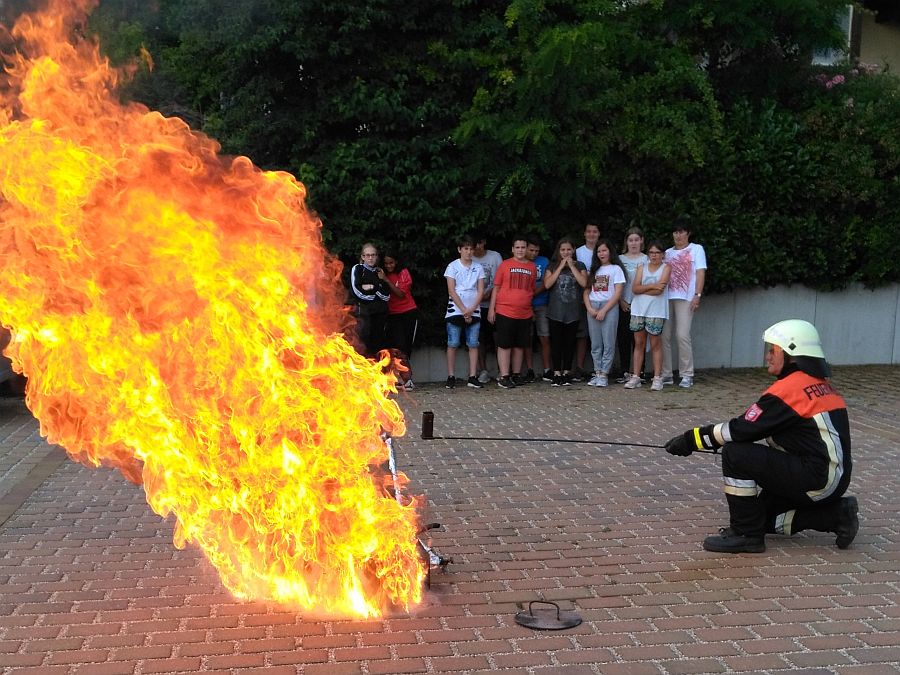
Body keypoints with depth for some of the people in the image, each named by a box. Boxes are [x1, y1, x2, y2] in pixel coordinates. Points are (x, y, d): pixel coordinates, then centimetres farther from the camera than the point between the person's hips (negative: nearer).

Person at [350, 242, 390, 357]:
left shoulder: (380, 272, 13)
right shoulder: (357, 269, 3)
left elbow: (386, 296, 3)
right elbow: (358, 292, -12)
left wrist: (372, 287, -6)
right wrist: (376, 288, -4)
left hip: (380, 312, 4)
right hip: (364, 311, -4)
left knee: (378, 344, 7)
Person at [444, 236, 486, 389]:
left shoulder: (478, 268, 8)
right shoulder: (453, 266, 2)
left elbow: (481, 291, 4)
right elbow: (451, 291, -5)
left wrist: (471, 310, -9)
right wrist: (464, 310, -10)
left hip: (474, 312, 2)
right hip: (455, 311, -2)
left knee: (473, 344, 0)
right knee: (452, 344, -3)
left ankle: (472, 377, 2)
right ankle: (451, 377, 2)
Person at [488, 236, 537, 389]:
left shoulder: (532, 267, 10)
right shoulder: (505, 265, 0)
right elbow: (496, 288, 1)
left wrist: (533, 310, 17)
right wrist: (491, 309, -4)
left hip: (525, 314, 4)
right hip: (504, 312, -4)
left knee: (520, 346, 10)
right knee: (504, 345, -2)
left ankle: (517, 375, 20)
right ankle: (504, 377, 1)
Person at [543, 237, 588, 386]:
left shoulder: (580, 265, 7)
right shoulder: (552, 266, 7)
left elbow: (584, 283, -9)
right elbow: (547, 284, -7)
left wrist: (571, 266, -8)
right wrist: (561, 267, -7)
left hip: (573, 311, 0)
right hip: (555, 311, 0)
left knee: (569, 343, 4)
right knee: (556, 342, 0)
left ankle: (566, 373, 12)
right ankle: (556, 373, 5)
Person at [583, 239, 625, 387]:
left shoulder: (616, 269, 3)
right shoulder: (594, 270, 17)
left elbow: (617, 293, -5)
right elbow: (586, 291, 12)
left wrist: (603, 311, -12)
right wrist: (590, 308, -5)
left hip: (609, 307, -4)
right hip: (593, 307, 4)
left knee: (608, 343, -5)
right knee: (595, 343, 4)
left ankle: (604, 374, -3)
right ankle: (597, 373, 9)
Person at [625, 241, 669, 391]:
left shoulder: (665, 268, 2)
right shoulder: (642, 267, 13)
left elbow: (659, 290, -11)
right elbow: (635, 288, -1)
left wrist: (642, 289, -3)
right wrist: (652, 286, -12)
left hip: (656, 311, -3)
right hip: (638, 310, 3)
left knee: (655, 344, -1)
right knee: (639, 343, 6)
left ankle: (657, 378, 2)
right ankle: (635, 377, 8)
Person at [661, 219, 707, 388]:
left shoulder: (696, 249, 9)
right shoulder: (668, 252, 21)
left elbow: (700, 273, 1)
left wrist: (697, 295, -10)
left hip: (685, 298, -4)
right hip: (666, 298, 4)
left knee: (682, 335, -13)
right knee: (664, 335, -1)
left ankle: (687, 375, -6)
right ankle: (666, 374, 6)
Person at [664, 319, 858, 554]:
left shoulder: (789, 388, -16)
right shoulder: (820, 383, 12)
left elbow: (742, 428, -15)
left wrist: (692, 439, -8)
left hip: (816, 479, -10)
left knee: (735, 454, -15)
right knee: (763, 514, 18)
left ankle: (746, 534, -7)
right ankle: (837, 514, 14)